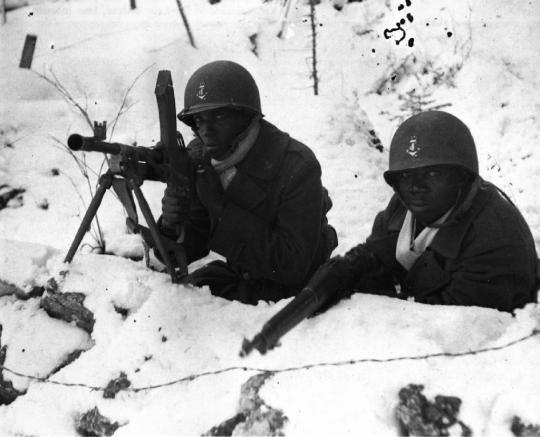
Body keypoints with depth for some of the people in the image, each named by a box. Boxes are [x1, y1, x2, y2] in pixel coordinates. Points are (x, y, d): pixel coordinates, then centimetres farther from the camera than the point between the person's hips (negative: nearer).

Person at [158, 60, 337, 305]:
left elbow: (292, 267, -29)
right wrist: (171, 227, -28)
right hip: (239, 274, 5)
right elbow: (191, 248, -2)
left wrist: (221, 209, -32)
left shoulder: (297, 167, -25)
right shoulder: (198, 159, -7)